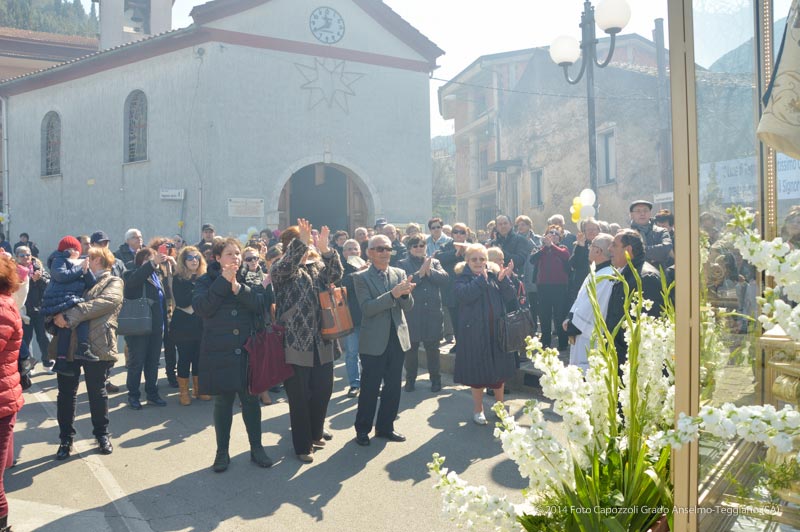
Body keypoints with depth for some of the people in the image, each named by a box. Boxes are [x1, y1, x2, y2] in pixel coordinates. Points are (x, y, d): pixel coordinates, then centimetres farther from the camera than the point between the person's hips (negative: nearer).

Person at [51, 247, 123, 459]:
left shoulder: (113, 283, 2)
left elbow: (103, 302, -17)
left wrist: (68, 316, -22)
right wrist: (56, 316, -10)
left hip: (96, 345, -5)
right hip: (69, 343, 5)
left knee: (97, 392, 6)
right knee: (66, 393, 7)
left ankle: (102, 434, 23)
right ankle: (66, 438, 20)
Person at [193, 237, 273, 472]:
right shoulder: (206, 281, 1)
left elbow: (260, 305, -10)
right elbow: (200, 308, -16)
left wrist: (238, 287, -20)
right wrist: (224, 281, -19)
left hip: (248, 349, 1)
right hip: (219, 351, -1)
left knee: (251, 399, 8)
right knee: (223, 401, 8)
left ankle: (256, 448, 22)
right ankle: (222, 451, 23)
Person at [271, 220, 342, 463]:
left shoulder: (318, 265, 10)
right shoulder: (282, 268, -3)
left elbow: (336, 274, -9)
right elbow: (282, 269, -27)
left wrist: (324, 249, -21)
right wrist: (301, 241, -34)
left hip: (322, 342, 5)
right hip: (296, 342, -5)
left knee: (323, 391, 13)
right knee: (299, 397, 4)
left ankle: (315, 433, 35)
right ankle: (303, 445, 18)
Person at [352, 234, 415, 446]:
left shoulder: (400, 274, 6)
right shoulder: (361, 277, -6)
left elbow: (408, 307, 1)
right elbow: (367, 308, -18)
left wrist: (405, 294, -21)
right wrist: (393, 294, -27)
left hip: (397, 339, 5)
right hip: (373, 342, -4)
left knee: (393, 388, 13)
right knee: (369, 389, 4)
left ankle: (385, 427, 29)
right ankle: (362, 429, 21)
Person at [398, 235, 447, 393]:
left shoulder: (434, 262, 10)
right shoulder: (403, 264, 1)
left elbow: (444, 278, -5)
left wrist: (429, 270, -17)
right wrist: (421, 272, -18)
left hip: (433, 313, 2)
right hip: (411, 313, -2)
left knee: (432, 348, 10)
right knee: (411, 348, 8)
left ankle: (435, 379, 23)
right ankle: (410, 379, 22)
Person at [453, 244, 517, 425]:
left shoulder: (495, 274, 6)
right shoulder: (462, 278, -3)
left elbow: (510, 297, -3)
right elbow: (464, 295, -23)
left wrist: (504, 280, -17)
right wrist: (481, 279, -25)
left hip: (496, 330, 3)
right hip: (475, 333, -3)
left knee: (499, 369, 13)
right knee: (477, 370, 5)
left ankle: (500, 405, 31)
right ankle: (478, 409, 23)